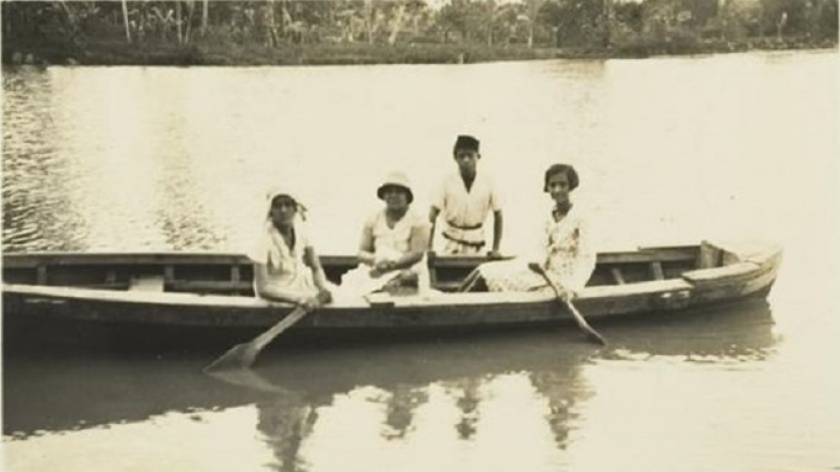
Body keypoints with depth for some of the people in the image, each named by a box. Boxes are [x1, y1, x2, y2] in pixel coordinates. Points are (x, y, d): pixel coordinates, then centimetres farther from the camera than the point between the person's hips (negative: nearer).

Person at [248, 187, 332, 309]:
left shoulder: (300, 229, -7)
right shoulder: (265, 238, -21)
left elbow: (316, 268, 2)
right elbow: (262, 288, -24)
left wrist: (324, 290, -18)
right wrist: (299, 298, -33)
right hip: (277, 294, -5)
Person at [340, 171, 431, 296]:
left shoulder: (418, 223, 5)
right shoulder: (373, 221, 16)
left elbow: (417, 254, -7)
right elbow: (362, 253, 11)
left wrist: (391, 264, -21)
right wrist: (375, 260, -13)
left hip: (407, 273, -3)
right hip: (376, 272, 3)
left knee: (392, 286, -38)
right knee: (351, 283, -26)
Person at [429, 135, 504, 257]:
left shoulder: (487, 183, -5)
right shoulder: (448, 183, -7)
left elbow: (498, 215, 3)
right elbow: (432, 216, -6)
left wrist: (495, 249, 0)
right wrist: (428, 249, -14)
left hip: (476, 245, 1)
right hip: (452, 243, -1)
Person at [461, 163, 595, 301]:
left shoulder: (578, 219, -16)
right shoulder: (549, 218, 5)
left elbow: (587, 258, -21)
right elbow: (544, 250, 7)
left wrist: (573, 288, -32)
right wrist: (537, 263, -14)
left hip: (560, 282, -7)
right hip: (546, 274, 7)